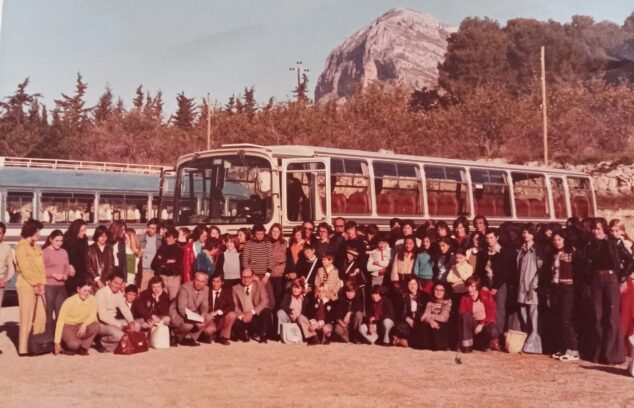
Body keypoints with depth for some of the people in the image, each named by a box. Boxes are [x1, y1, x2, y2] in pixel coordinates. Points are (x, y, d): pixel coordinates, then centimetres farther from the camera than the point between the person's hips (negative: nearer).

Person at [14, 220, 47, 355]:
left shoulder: (36, 247, 18)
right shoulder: (21, 246, -7)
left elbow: (41, 266, 13)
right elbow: (24, 268, -14)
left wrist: (42, 284, 0)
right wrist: (35, 284, -13)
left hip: (38, 286, 8)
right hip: (26, 285, -8)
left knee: (41, 317, 7)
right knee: (27, 317, -6)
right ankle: (24, 347, -2)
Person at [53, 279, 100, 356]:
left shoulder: (92, 300, -11)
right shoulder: (69, 301, -19)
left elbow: (93, 316, -16)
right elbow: (60, 321, -19)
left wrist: (84, 324, -39)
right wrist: (57, 342, -21)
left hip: (81, 326, 4)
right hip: (68, 326, -4)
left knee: (96, 326, -26)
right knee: (74, 344, -31)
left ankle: (83, 348, -5)